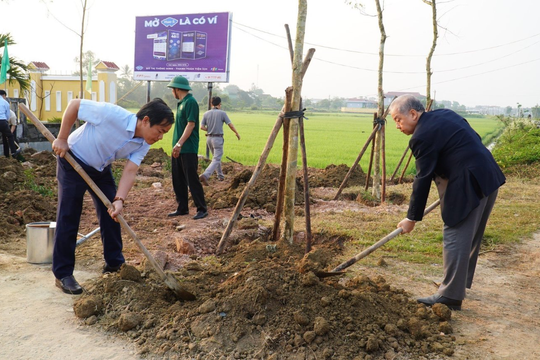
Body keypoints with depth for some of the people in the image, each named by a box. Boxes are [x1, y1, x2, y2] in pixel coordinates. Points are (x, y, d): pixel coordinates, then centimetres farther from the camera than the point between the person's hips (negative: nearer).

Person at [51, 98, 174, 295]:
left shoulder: (143, 144, -14)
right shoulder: (112, 114, -33)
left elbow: (130, 171, -20)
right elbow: (74, 104, -23)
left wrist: (119, 200, -35)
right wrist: (62, 139, -20)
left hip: (100, 168, 6)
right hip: (73, 161, -6)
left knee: (112, 215, 6)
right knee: (68, 218, -5)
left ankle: (114, 264, 21)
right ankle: (62, 274, 5)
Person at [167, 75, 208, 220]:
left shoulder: (191, 102, -12)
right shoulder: (181, 103, 17)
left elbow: (190, 124, -20)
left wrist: (179, 144, -24)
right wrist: (176, 145, 16)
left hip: (188, 150, -10)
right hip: (178, 149, 10)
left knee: (192, 180, -7)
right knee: (178, 180, 12)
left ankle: (202, 209, 0)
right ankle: (182, 208, 20)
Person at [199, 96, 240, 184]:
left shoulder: (206, 114, 2)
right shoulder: (222, 113, -8)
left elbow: (202, 127, -3)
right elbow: (231, 125, -6)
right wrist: (237, 133, 9)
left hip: (209, 138, 6)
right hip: (218, 138, -5)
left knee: (216, 157, 23)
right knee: (216, 160, -7)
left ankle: (220, 176, 31)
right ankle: (205, 175, -25)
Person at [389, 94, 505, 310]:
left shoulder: (423, 135, -14)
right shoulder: (444, 114, 14)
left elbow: (422, 180, -13)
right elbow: (473, 142, 20)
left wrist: (412, 218, -6)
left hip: (470, 185, -10)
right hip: (489, 177, 10)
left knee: (455, 238, -5)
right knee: (470, 236, 19)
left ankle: (450, 296, -1)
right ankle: (461, 281, 33)